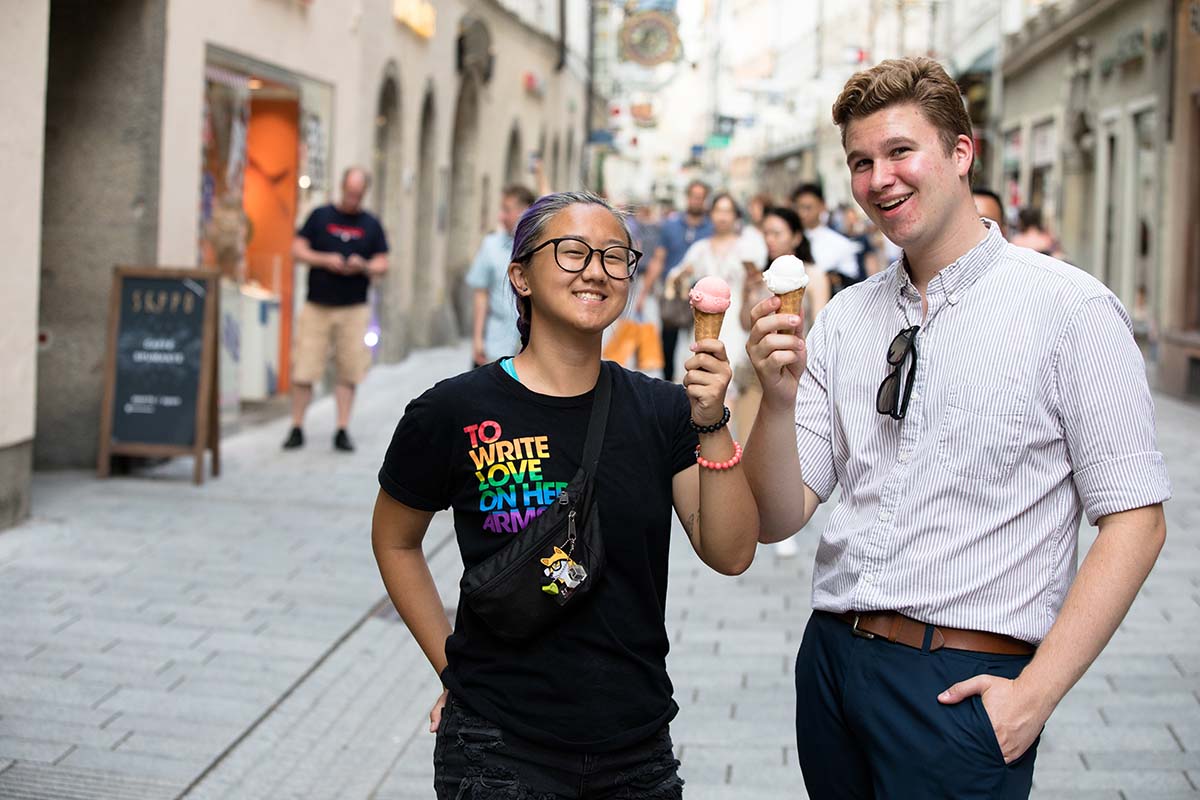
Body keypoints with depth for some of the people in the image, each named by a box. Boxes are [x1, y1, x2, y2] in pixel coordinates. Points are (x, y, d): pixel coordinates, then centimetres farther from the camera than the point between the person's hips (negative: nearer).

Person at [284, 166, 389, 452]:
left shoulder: (371, 224, 9)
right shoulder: (320, 216, 6)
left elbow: (383, 264, 9)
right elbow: (297, 249, 3)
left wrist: (364, 266, -12)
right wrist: (325, 260, -13)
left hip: (354, 309, 1)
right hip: (316, 307, -1)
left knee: (349, 373, 1)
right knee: (303, 370, -4)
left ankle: (342, 431, 8)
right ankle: (297, 429, 6)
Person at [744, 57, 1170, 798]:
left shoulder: (1070, 309, -7)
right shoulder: (843, 319, 7)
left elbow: (1135, 521, -10)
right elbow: (779, 519, 4)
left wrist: (1035, 694, -16)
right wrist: (780, 398, -14)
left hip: (961, 679, -5)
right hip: (831, 655, 5)